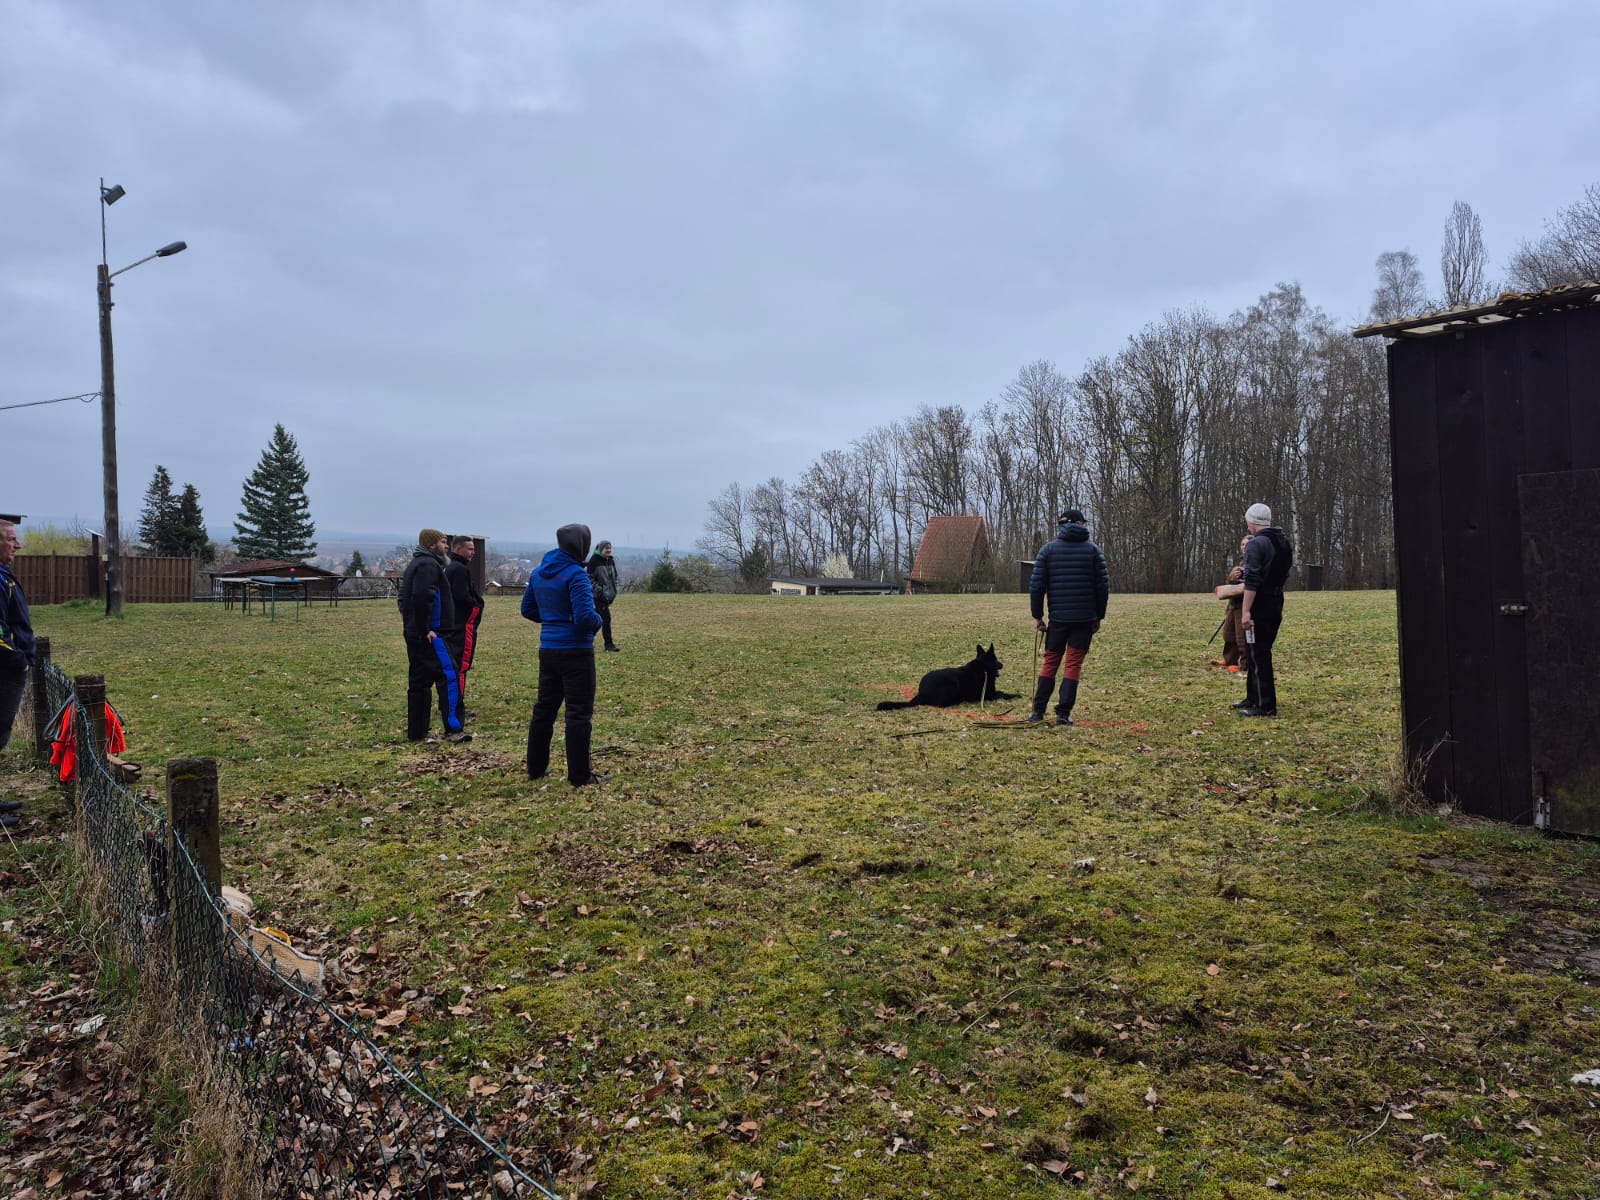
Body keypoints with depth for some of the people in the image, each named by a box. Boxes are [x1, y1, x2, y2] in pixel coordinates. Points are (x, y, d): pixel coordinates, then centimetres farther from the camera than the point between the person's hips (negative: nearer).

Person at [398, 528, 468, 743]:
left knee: (419, 681, 12)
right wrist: (425, 629, -22)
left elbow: (405, 598, 24)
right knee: (448, 677, -10)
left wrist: (410, 625, 18)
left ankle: (415, 732, 16)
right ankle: (453, 729, -12)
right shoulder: (429, 565, -12)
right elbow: (421, 597, -25)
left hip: (414, 634, 11)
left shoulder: (415, 564, 21)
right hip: (429, 635, -11)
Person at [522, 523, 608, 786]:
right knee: (579, 712, 0)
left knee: (544, 707, 17)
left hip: (548, 650, 8)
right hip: (575, 651, -8)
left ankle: (536, 767, 25)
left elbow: (528, 609, 16)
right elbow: (586, 616, -24)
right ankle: (580, 775, 4)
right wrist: (598, 622, -4)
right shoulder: (575, 574, -17)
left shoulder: (538, 573, 8)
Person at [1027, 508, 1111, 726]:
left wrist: (1037, 616, 5)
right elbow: (1103, 586, 2)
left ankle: (1038, 711, 11)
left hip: (1058, 618, 1)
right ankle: (1064, 713, 0)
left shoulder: (1048, 549, 2)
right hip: (1085, 619, -1)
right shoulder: (1093, 550, 3)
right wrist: (1099, 616, 10)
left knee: (1050, 662, 11)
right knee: (1073, 665, 3)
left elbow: (1036, 585, -2)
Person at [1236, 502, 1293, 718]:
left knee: (1259, 656, -4)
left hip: (1259, 607, -9)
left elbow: (1252, 581, -22)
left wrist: (1245, 611, -23)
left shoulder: (1256, 544, -15)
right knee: (1260, 653, 18)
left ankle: (1266, 706, -2)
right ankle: (1253, 698, 26)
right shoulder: (1284, 543, 13)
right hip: (1276, 605, 9)